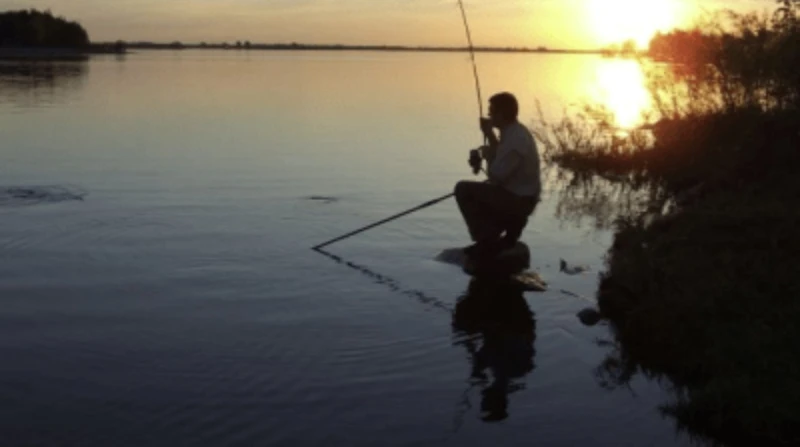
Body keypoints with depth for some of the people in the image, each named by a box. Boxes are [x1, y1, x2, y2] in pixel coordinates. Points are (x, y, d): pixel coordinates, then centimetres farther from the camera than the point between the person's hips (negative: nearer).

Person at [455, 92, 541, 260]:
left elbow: (496, 175, -24)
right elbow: (503, 162, 20)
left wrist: (488, 156, -7)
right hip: (521, 196, 10)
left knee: (463, 189, -9)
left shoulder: (514, 139, -24)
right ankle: (512, 224, 15)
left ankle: (487, 242, -5)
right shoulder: (516, 132, 8)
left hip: (517, 199, -10)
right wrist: (490, 135, 9)